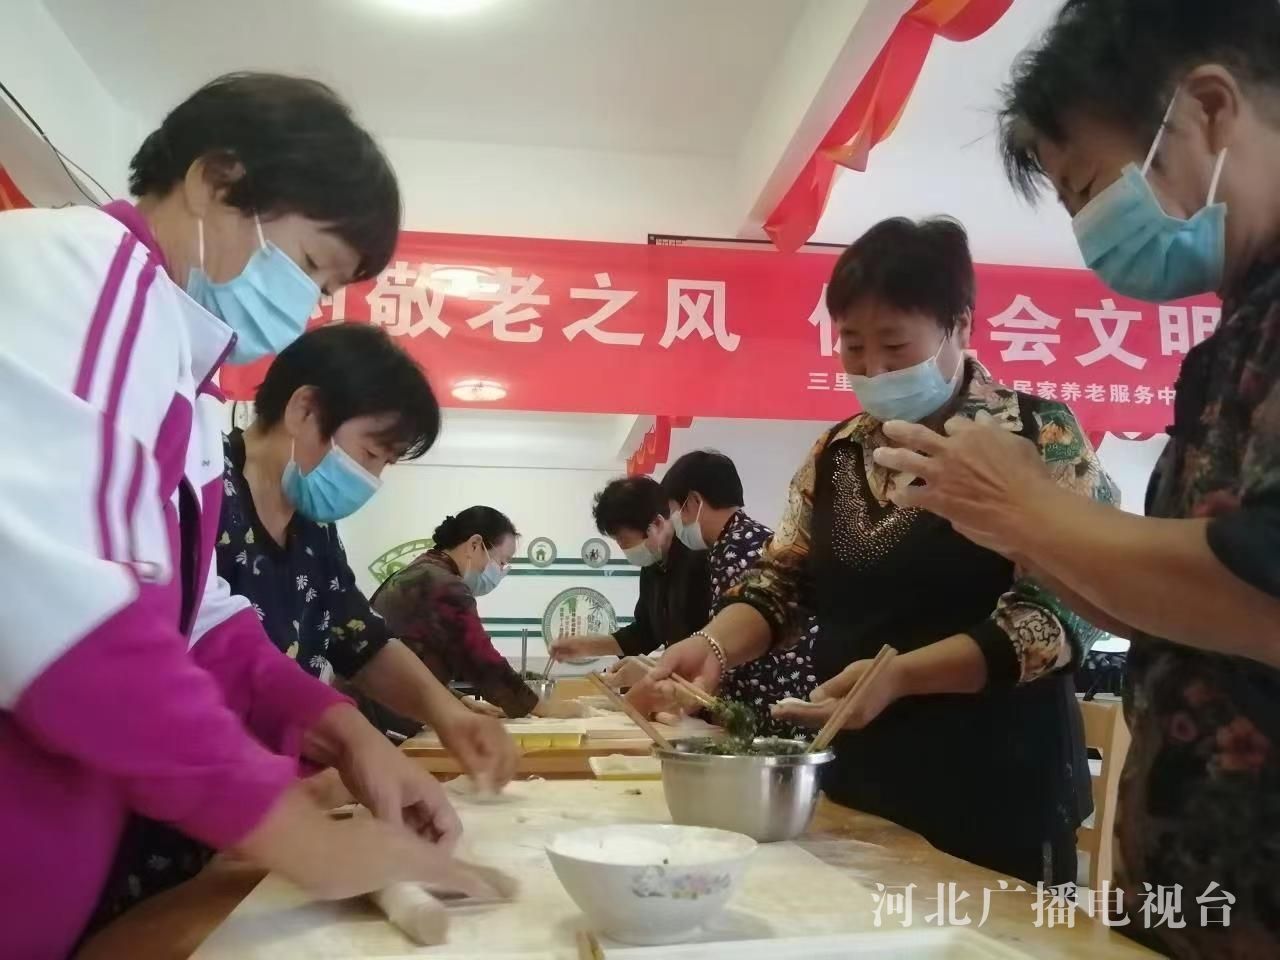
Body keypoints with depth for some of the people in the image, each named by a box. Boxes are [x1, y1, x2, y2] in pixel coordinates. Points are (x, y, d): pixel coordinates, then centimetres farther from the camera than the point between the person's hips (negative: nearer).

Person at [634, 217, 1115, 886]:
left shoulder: (1041, 439, -9)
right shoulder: (835, 454, 7)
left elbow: (1063, 608, -16)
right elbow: (782, 581, 8)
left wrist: (901, 675, -26)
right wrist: (715, 643, -12)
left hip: (996, 789, -5)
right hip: (857, 781, 5)